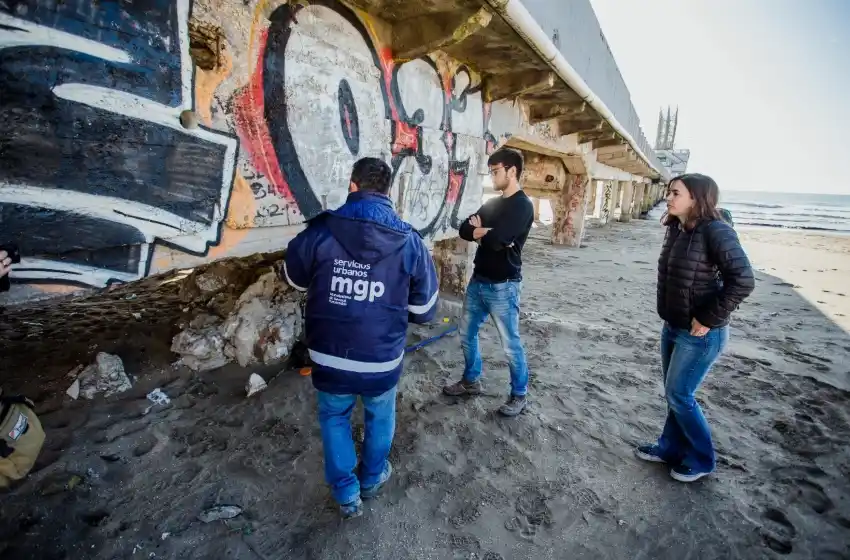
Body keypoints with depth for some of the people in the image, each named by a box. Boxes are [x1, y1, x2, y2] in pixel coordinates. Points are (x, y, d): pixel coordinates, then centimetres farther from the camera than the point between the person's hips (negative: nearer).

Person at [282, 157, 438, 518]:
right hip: (383, 360, 1)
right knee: (380, 418, 27)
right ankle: (373, 478, 49)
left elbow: (295, 279, 6)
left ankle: (346, 494, 37)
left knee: (334, 418, 26)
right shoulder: (409, 242, -12)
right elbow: (424, 310, -4)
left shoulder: (319, 231, -13)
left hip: (330, 358, 0)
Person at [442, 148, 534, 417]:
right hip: (478, 281, 8)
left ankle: (520, 394, 23)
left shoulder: (522, 206, -13)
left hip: (503, 287, -8)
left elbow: (496, 240, -26)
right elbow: (464, 229, 4)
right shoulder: (492, 203, 12)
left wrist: (478, 230, -5)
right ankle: (471, 381, 35)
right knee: (467, 333, 16)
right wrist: (487, 232, -15)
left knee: (510, 343, 4)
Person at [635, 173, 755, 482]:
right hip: (672, 327, 8)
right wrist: (670, 321, 9)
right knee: (674, 394, 18)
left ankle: (701, 459, 24)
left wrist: (709, 320, -20)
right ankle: (670, 448, 35)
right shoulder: (677, 230, 5)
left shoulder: (715, 231, -19)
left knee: (679, 395, 3)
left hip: (699, 334, -8)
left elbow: (743, 281, -24)